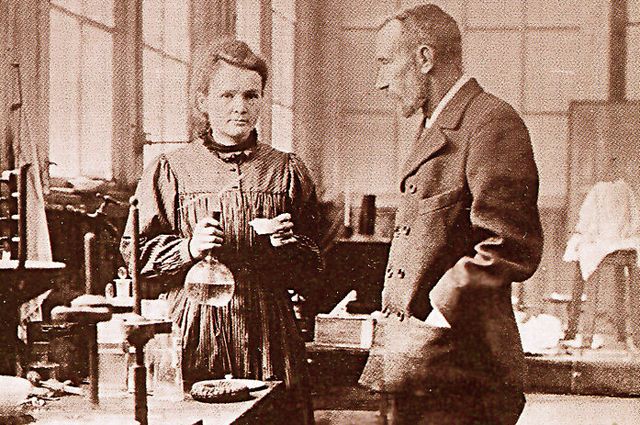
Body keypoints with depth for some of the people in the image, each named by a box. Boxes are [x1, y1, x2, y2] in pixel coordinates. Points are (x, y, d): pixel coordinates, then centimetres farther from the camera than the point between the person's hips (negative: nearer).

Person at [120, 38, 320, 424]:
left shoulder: (287, 170, 9)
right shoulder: (171, 170, 5)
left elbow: (312, 264, 13)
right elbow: (136, 251, 4)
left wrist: (287, 246, -7)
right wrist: (188, 248, -11)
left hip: (269, 326, 2)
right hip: (196, 325, -1)